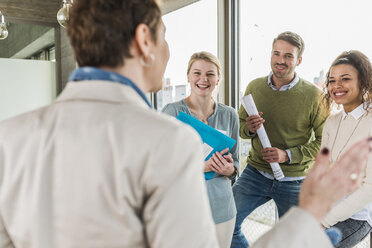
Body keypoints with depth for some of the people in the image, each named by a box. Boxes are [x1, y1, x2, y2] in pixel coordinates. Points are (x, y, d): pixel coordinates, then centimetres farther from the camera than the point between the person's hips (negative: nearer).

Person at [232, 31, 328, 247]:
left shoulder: (314, 95, -11)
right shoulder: (254, 87, 0)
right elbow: (240, 127, 9)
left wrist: (288, 155, -19)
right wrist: (249, 129, -14)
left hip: (294, 181, -2)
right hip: (256, 173, 2)